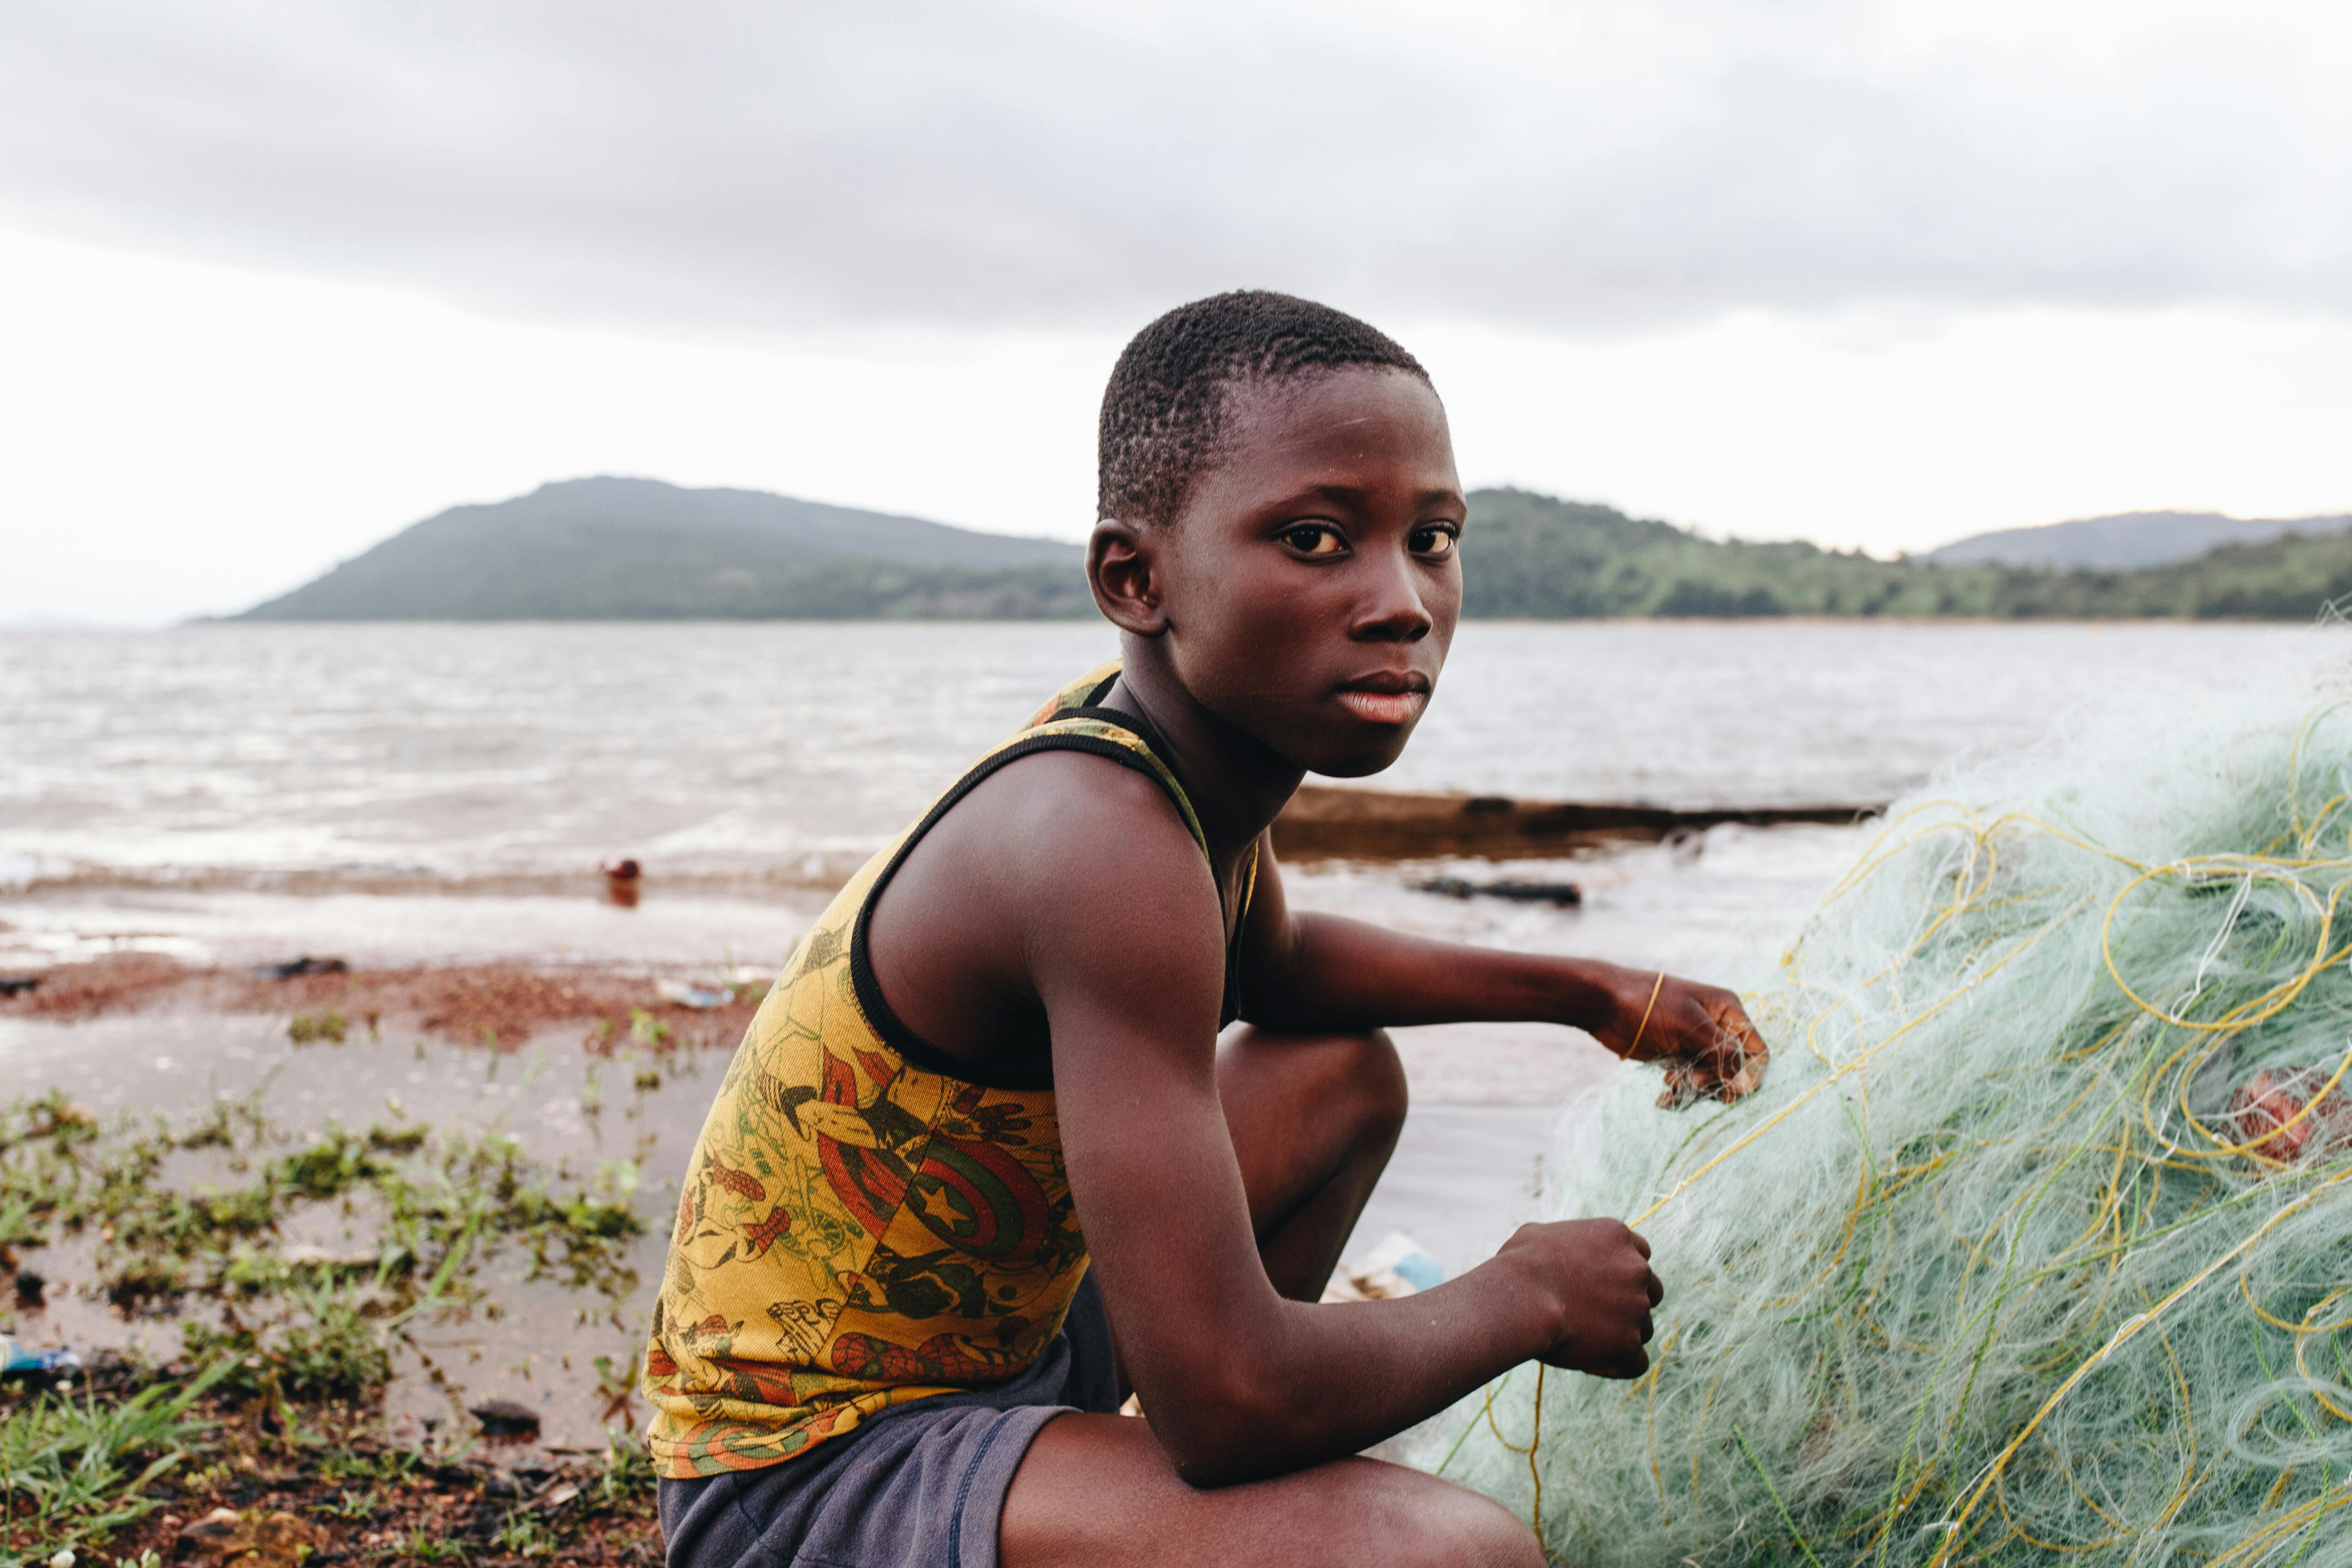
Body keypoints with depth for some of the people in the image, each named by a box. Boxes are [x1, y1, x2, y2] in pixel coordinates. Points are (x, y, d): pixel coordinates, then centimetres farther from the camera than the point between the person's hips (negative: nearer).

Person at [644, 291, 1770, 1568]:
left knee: (1347, 1076, 24)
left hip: (993, 1330, 10)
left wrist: (1591, 996, 16)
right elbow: (1228, 1404, -32)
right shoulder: (1103, 838, -31)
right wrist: (1530, 1298, -14)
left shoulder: (1186, 725, -3)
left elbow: (1270, 965, 22)